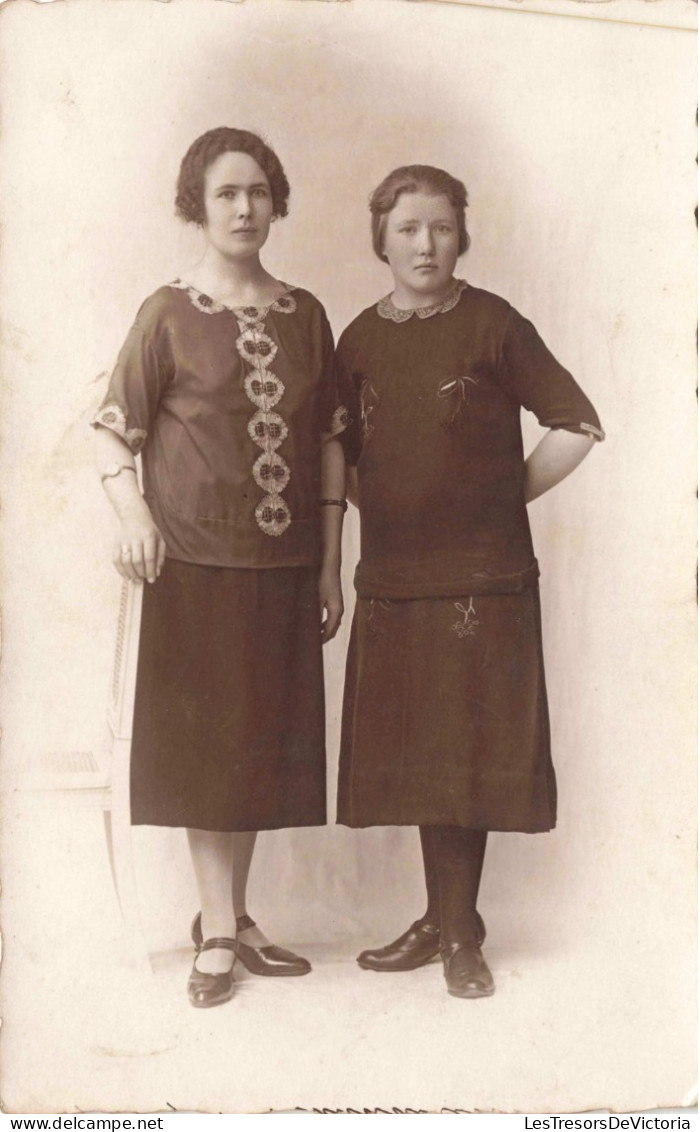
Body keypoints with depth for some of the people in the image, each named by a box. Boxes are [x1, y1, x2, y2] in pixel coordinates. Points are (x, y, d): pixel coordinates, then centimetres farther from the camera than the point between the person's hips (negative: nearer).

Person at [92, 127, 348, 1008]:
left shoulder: (304, 315, 8)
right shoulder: (169, 315, -2)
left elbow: (330, 442, 9)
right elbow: (114, 433, -4)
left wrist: (331, 563, 6)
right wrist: (133, 515, -23)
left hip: (286, 569, 4)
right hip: (198, 565, -4)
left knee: (265, 741, 10)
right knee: (206, 741, 2)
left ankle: (230, 919, 24)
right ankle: (219, 932, 13)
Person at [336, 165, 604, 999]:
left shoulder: (492, 325, -4)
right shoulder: (360, 339, 8)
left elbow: (576, 426, -4)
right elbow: (340, 454, 18)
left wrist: (507, 493, -2)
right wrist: (381, 507, 6)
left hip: (481, 577, -4)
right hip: (391, 578, 4)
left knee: (468, 758, 0)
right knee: (415, 757, 10)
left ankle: (460, 934, 13)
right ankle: (440, 921, 23)